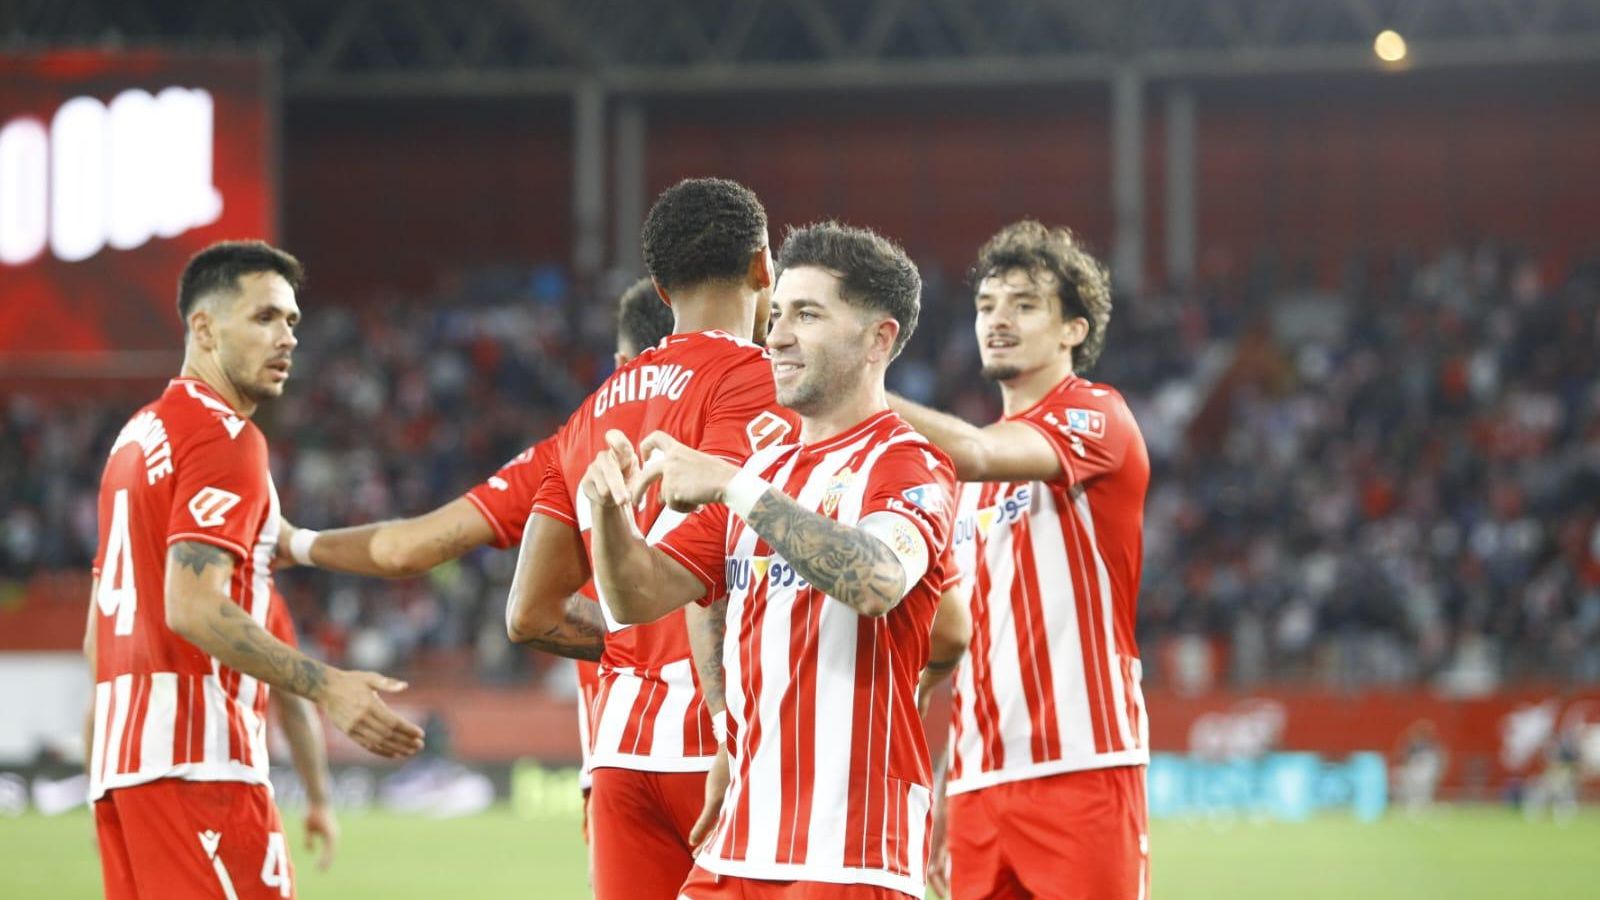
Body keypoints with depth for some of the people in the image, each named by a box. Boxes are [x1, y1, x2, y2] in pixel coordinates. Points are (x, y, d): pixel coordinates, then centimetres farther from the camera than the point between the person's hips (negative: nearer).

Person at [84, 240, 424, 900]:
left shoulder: (138, 435, 22)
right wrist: (323, 686, -26)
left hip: (119, 758, 9)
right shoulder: (226, 439, -8)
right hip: (195, 756, -9)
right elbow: (193, 607, -21)